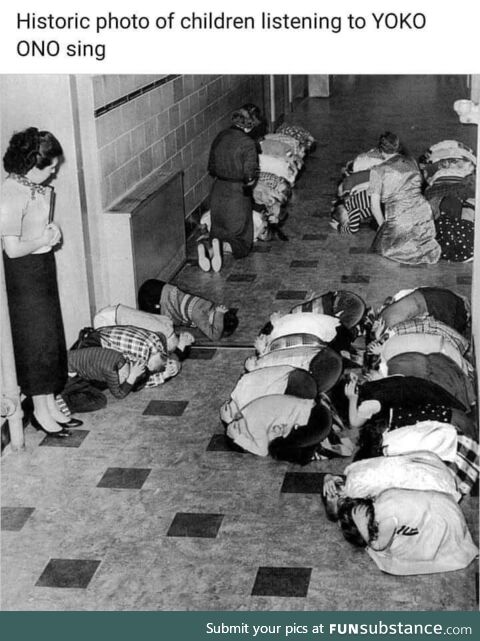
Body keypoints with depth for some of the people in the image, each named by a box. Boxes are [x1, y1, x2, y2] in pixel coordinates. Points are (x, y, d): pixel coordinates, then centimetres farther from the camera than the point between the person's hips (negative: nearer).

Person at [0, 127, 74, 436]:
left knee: (51, 336, 14)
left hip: (44, 265, 9)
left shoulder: (39, 187, 2)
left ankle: (50, 404, 26)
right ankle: (41, 411, 13)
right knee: (36, 340, 0)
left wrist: (52, 230, 0)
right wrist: (45, 239, -13)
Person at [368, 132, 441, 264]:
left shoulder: (378, 171, -4)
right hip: (424, 212, 6)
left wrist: (382, 225, 12)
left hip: (400, 221, -6)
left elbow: (374, 205, -4)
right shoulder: (411, 162, 11)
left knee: (382, 246, 18)